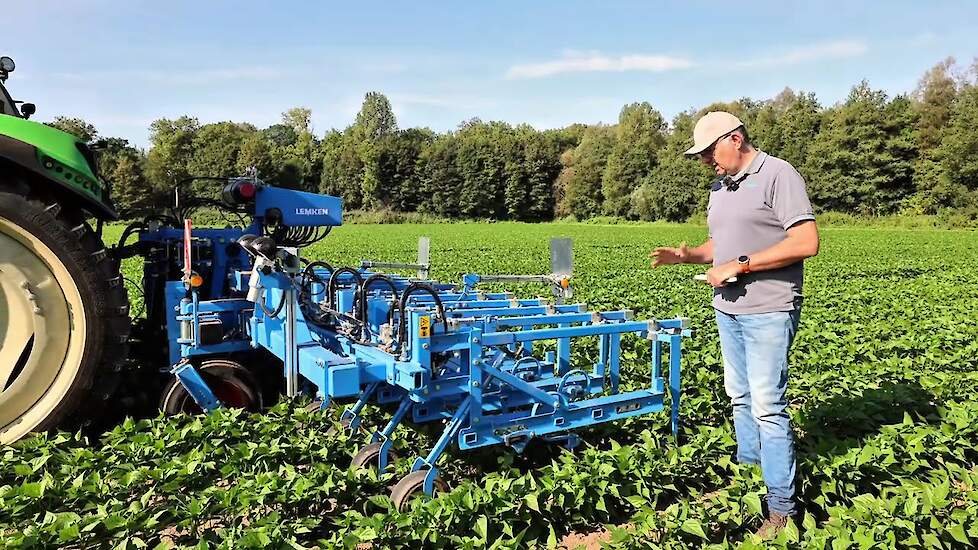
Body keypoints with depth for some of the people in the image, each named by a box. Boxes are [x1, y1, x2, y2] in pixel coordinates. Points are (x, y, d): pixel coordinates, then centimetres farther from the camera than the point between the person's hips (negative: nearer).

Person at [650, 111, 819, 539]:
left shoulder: (778, 175, -11)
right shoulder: (720, 186, 14)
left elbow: (806, 242, -19)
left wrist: (739, 265, -20)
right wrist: (687, 255, 1)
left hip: (767, 312, -8)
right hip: (728, 310, 8)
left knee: (767, 405, -6)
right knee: (740, 397, 16)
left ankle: (781, 508, 5)